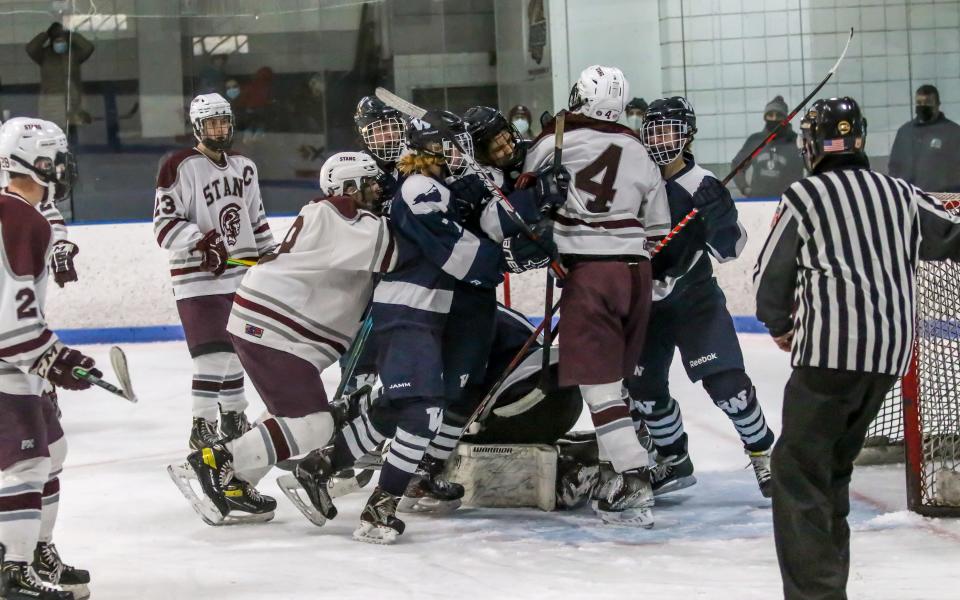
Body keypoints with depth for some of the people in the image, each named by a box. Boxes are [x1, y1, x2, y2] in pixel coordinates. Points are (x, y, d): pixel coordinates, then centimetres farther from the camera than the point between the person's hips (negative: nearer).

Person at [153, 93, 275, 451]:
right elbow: (165, 225, -14)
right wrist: (202, 241, -27)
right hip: (198, 278, -7)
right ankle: (202, 426, -6)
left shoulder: (243, 167, 12)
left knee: (234, 349, 16)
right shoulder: (180, 168, -10)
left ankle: (233, 417, 29)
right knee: (213, 354, -13)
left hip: (239, 276, 7)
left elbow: (256, 219, 22)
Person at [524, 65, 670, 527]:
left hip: (589, 270, -6)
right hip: (636, 269, 6)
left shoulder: (553, 143, -1)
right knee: (616, 374, 18)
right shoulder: (638, 153, 13)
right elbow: (658, 228, 16)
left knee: (598, 382, -6)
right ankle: (616, 477, 22)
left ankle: (635, 485, -15)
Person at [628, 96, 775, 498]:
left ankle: (763, 453, 4)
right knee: (644, 384, 7)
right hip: (644, 302, 5)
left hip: (695, 299, -5)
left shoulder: (701, 187, -14)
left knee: (725, 381, -14)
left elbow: (730, 249, -15)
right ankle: (674, 461, 26)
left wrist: (717, 215, -30)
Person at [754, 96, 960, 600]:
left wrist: (780, 326, 21)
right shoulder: (900, 194, 11)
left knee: (799, 467, -4)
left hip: (831, 350, -6)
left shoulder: (803, 197, -1)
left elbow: (769, 275, 3)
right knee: (834, 463, 20)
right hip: (891, 352, 6)